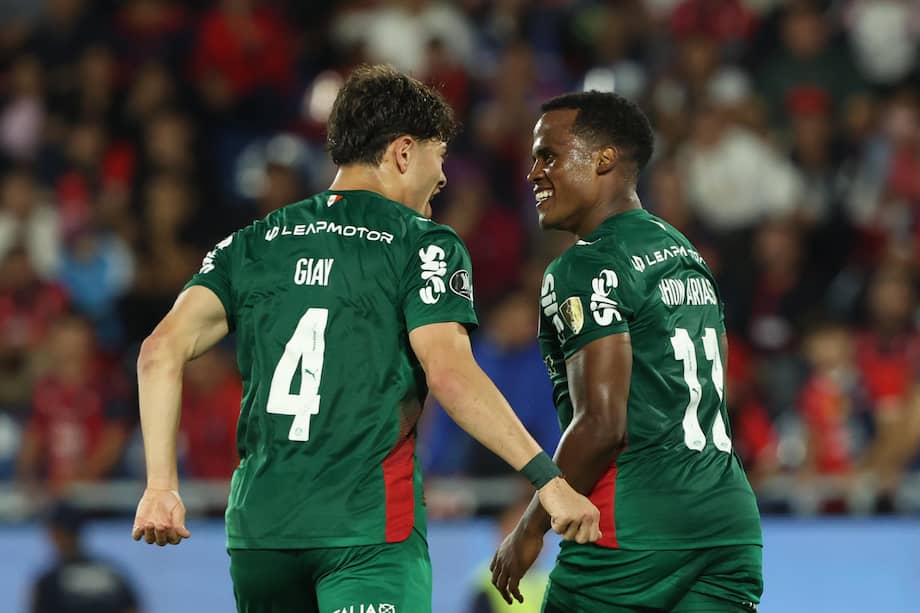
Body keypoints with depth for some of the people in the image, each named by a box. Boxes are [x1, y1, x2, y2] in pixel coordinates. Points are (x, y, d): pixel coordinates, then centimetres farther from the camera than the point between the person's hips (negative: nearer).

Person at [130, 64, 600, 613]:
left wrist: (161, 485, 3)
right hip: (372, 527, -5)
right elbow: (449, 373, -15)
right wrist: (547, 478, -15)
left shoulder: (256, 243, 13)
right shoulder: (423, 245, -1)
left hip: (257, 524, 5)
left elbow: (162, 350, 3)